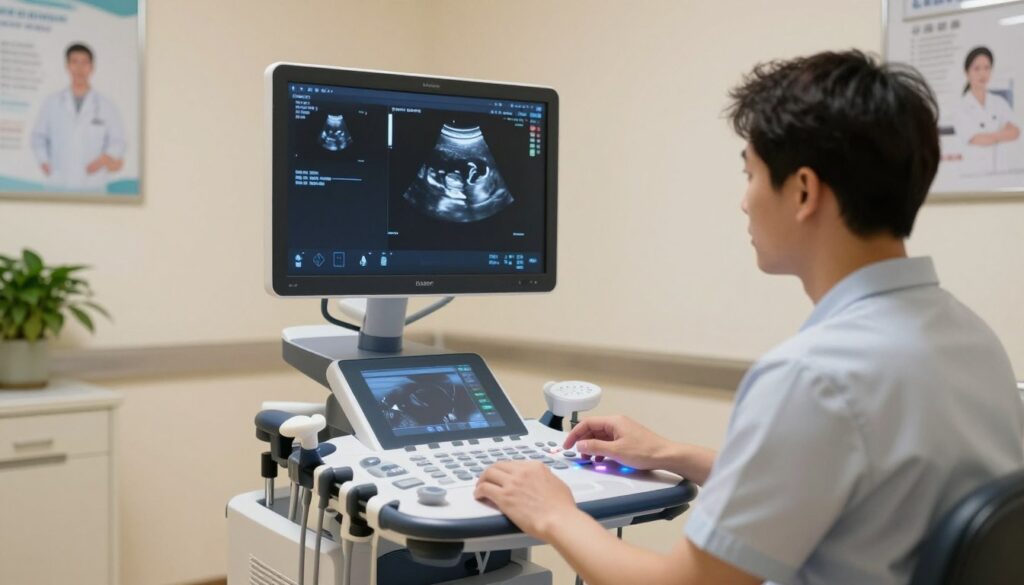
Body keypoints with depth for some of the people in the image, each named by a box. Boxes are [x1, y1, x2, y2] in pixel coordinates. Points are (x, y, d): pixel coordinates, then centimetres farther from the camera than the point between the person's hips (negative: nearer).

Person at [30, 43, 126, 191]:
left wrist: (105, 158, -10)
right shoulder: (51, 102, 8)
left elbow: (117, 141, 8)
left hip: (93, 186, -1)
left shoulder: (106, 105, 5)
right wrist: (43, 161, 1)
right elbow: (39, 137, 16)